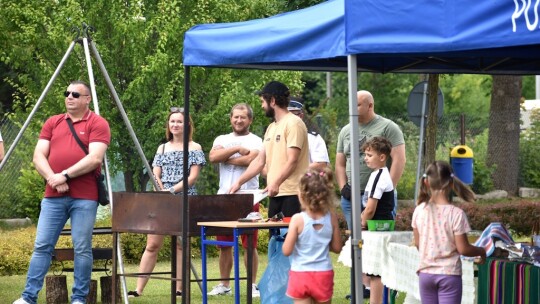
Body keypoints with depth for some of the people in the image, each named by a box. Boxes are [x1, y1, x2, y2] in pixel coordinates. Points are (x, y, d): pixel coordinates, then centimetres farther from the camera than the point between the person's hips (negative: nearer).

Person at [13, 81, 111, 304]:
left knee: (82, 249, -3)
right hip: (53, 196, 4)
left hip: (84, 197, -4)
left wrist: (65, 175, -16)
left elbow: (95, 158, -11)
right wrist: (52, 178, -10)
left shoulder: (98, 124, 1)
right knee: (42, 246, 1)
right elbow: (39, 155, 8)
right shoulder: (52, 123, 15)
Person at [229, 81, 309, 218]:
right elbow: (259, 161, 21)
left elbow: (292, 160, -16)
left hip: (292, 193, -8)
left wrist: (276, 183, -25)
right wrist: (239, 182, 15)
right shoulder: (271, 128, 20)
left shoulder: (293, 123, -7)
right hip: (275, 193, 8)